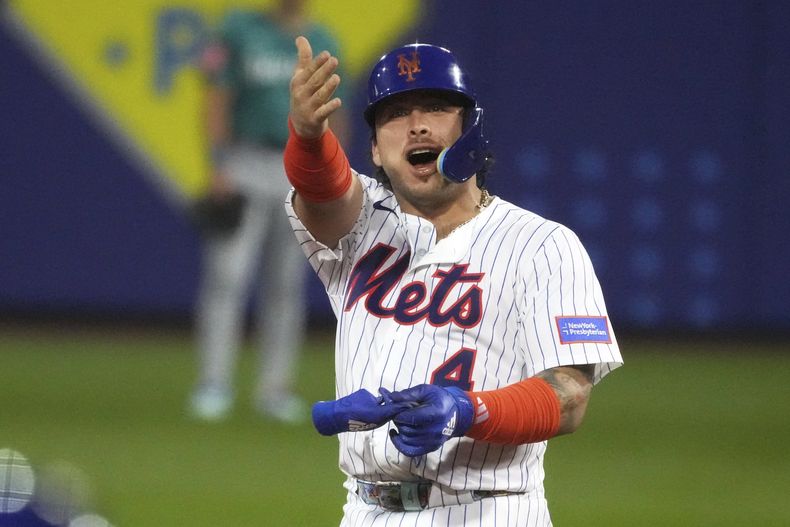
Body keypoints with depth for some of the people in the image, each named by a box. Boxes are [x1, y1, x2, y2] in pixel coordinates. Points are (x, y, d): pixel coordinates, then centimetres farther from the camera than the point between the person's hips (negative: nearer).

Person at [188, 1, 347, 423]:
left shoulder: (322, 43, 11)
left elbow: (333, 115, 14)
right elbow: (216, 100, -3)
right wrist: (218, 168, -11)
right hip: (246, 164, -3)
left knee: (286, 285, 5)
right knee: (226, 277, -7)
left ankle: (276, 389, 11)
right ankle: (213, 385, -5)